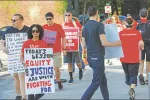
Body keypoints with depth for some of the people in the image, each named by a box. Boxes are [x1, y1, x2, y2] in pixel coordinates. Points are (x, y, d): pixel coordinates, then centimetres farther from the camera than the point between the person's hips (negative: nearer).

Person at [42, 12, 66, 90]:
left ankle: (59, 82, 18)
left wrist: (64, 49, -3)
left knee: (57, 68, 1)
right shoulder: (43, 27, 5)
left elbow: (63, 37, 1)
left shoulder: (58, 27, -2)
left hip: (56, 51, -2)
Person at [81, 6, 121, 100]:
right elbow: (104, 43, -17)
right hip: (98, 57, -8)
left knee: (103, 81, 16)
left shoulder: (85, 26, 9)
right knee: (96, 83, -5)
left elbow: (84, 46, 12)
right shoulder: (99, 25, -12)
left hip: (90, 57, 8)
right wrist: (116, 44, -3)